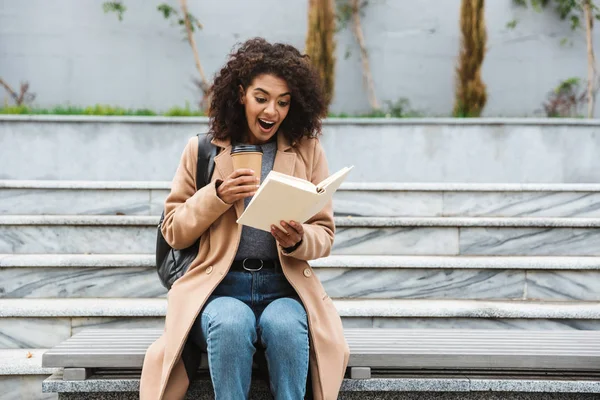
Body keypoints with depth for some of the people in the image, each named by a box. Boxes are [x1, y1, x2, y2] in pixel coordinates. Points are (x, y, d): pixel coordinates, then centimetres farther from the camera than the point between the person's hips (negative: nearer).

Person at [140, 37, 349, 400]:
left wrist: (298, 240, -14)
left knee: (284, 325, -34)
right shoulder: (202, 151, 9)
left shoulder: (307, 150, 11)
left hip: (285, 286, 1)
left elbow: (324, 236, 10)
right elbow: (174, 232, 8)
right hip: (219, 287, 0)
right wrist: (217, 196, -9)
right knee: (231, 323, -35)